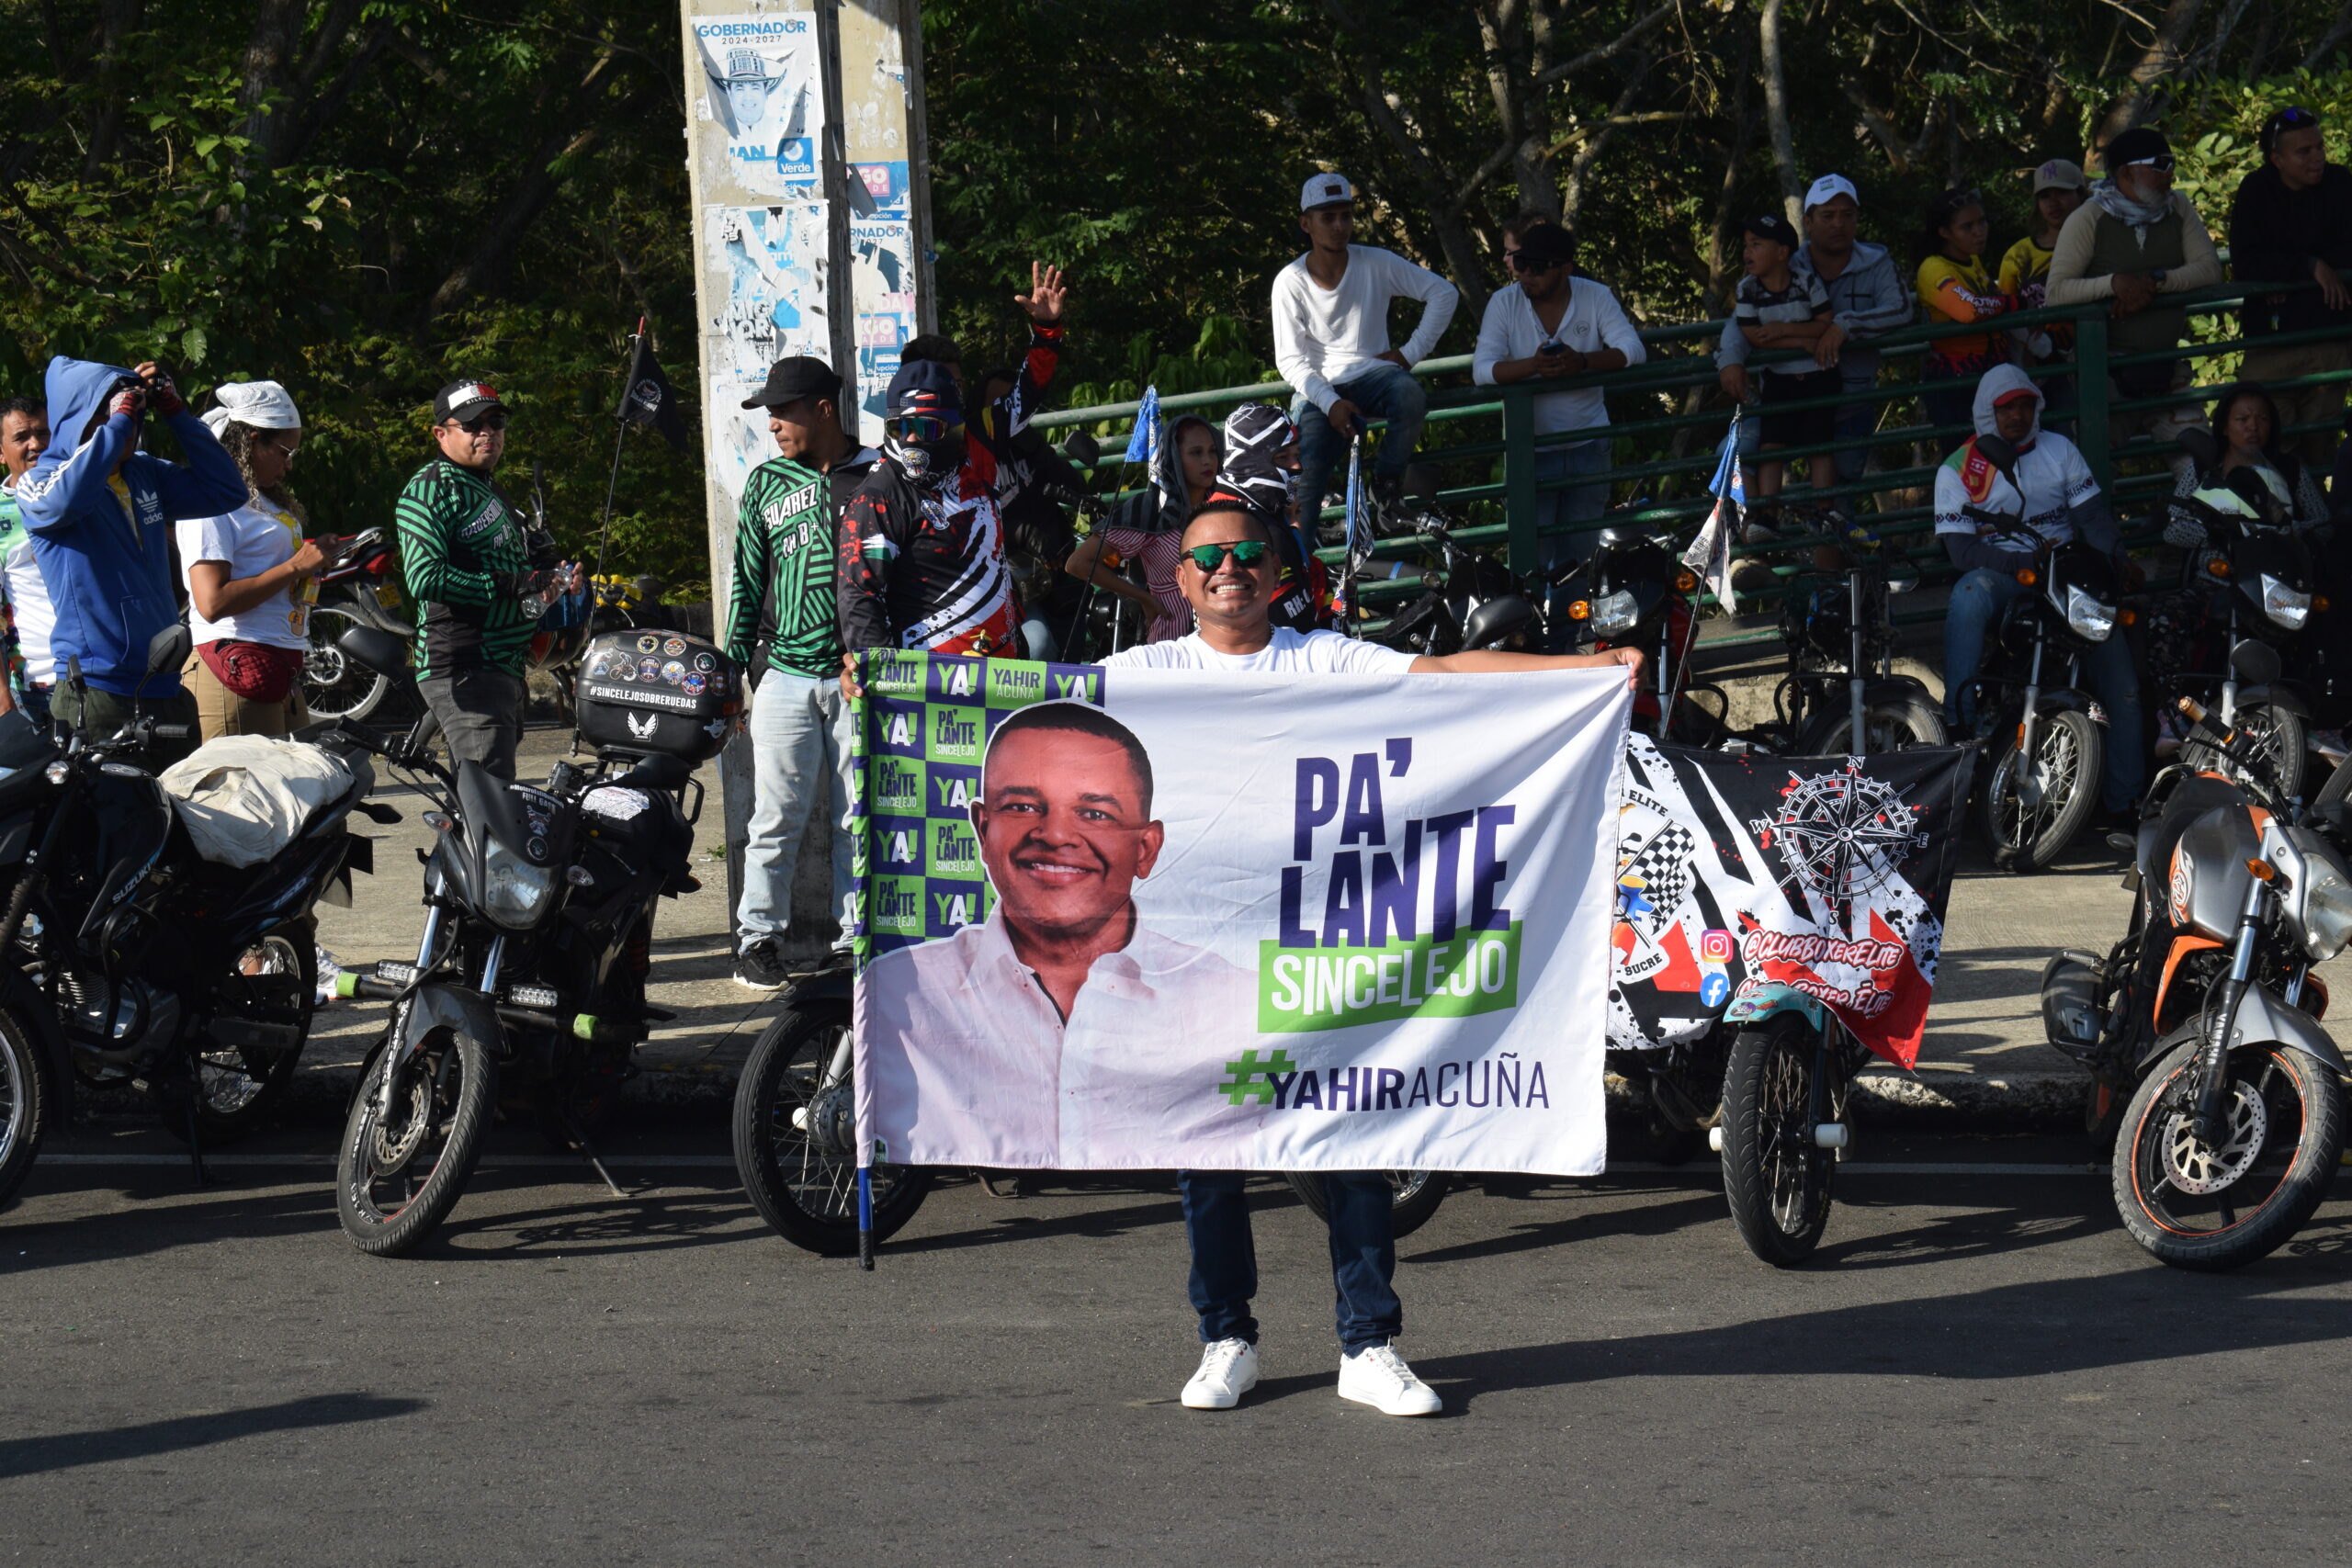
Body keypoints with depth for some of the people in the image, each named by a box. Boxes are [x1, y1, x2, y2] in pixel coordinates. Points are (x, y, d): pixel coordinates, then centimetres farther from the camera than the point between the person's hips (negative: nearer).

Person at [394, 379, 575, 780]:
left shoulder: (489, 491, 24)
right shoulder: (430, 487, -8)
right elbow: (425, 578, -21)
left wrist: (551, 580, 14)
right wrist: (509, 585, -20)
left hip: (504, 667, 10)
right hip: (464, 668, -10)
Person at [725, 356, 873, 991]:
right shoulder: (767, 484, 13)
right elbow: (748, 581, 14)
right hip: (785, 675, 1)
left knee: (861, 818, 1)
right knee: (777, 815, -1)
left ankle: (855, 939, 8)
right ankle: (758, 937, 5)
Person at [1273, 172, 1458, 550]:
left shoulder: (1377, 264, -2)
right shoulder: (1291, 282, -3)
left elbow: (1444, 293, 4)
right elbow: (1290, 361, -6)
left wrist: (1411, 352, -4)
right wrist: (1331, 403, -21)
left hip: (1373, 374, 1)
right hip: (1319, 390, -1)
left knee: (1411, 398, -35)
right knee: (1307, 475, -26)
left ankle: (1386, 480, -11)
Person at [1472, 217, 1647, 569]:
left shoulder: (1595, 296, -3)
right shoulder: (1504, 303, -4)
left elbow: (1633, 350, -12)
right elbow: (1482, 371, -14)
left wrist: (1582, 361, -29)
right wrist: (1533, 365, -32)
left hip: (1588, 445, 1)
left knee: (1579, 554, 10)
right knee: (1531, 558, -6)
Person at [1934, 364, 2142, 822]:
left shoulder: (2059, 450, 14)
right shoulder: (1958, 470, 5)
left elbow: (2093, 515, 7)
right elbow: (1962, 549, -6)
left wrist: (2119, 561, -14)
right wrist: (2024, 563, -20)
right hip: (1997, 574, -2)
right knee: (1967, 598, -39)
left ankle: (2124, 799, -7)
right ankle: (1959, 718, -42)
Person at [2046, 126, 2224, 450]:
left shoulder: (2178, 209, 7)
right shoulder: (2089, 219, -4)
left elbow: (2210, 268, -2)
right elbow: (2056, 292, -11)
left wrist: (2155, 282, -16)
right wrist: (2115, 283, -24)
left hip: (2166, 371, 4)